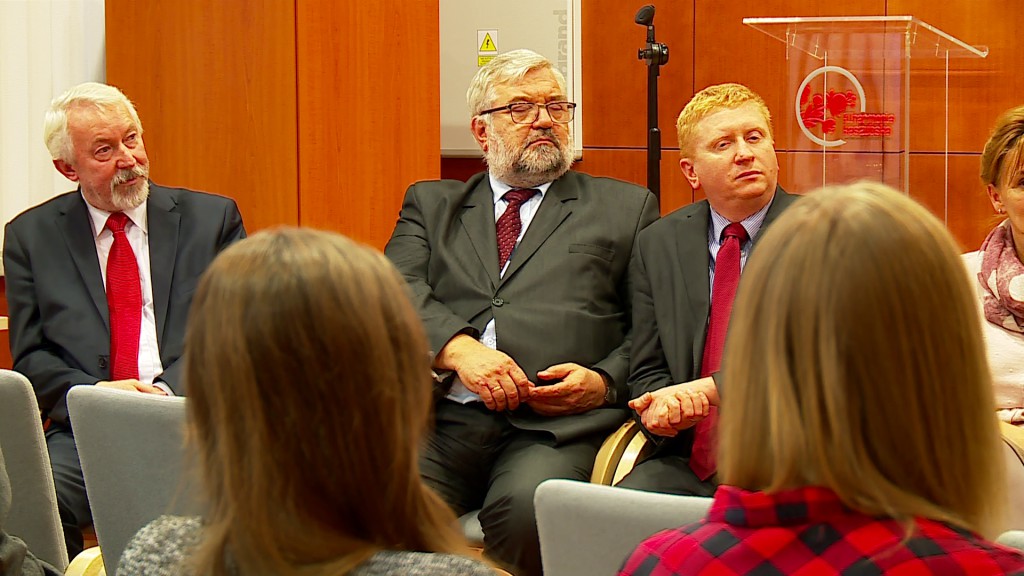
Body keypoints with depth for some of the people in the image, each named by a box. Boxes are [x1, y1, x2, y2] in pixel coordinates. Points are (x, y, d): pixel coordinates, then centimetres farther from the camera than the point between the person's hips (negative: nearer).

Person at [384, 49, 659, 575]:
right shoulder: (431, 204, 25)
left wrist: (603, 381, -6)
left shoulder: (625, 208, 21)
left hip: (553, 428, -1)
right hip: (439, 418, 1)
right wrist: (458, 348, -12)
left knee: (526, 506, -36)